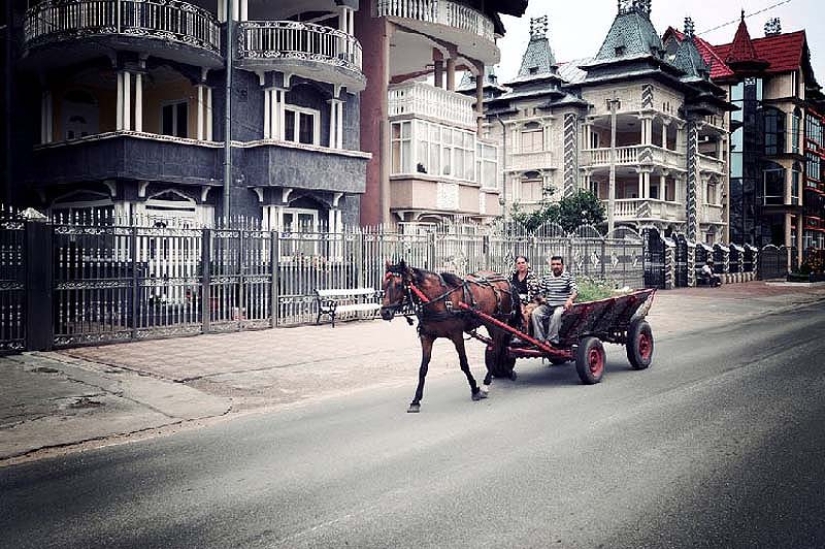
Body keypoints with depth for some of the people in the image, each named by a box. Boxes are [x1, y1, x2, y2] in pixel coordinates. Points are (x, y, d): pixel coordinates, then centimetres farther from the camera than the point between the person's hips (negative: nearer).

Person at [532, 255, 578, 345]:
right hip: (548, 305, 4)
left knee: (556, 314, -37)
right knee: (535, 313, -24)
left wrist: (570, 299, -28)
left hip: (562, 305, -4)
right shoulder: (546, 278, 17)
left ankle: (552, 340, -30)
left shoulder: (568, 276, 6)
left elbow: (575, 290, -7)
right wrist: (541, 298, -6)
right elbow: (540, 292, 19)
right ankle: (540, 340, -22)